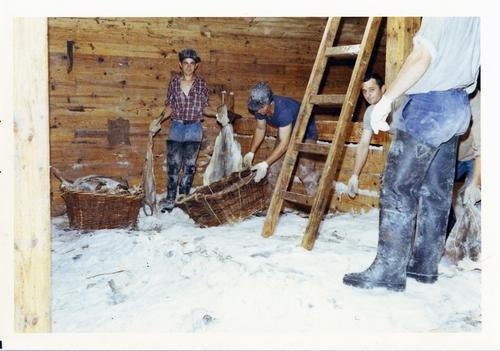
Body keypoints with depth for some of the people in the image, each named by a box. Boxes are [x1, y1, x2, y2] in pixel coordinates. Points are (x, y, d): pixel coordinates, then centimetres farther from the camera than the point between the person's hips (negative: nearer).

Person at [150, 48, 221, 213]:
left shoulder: (201, 84, 0)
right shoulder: (174, 82, 2)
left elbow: (204, 107, 4)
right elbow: (169, 106, 7)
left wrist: (217, 114, -12)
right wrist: (159, 120, -5)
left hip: (194, 128, 0)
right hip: (176, 127, 0)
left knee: (189, 165, 5)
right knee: (173, 164, -1)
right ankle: (170, 199, 6)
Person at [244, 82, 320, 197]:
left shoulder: (284, 110, -41)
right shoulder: (260, 108, -20)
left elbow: (284, 144, -41)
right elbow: (260, 129, -1)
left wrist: (265, 164, -43)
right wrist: (251, 152, -10)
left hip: (306, 132, -7)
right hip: (285, 131, 7)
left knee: (305, 170, -22)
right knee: (274, 166, 2)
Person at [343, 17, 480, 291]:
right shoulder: (474, 17, 16)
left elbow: (423, 55, -19)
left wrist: (387, 99, -19)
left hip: (430, 104, -9)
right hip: (458, 107, 10)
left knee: (397, 189, -6)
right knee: (435, 191, 12)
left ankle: (389, 271, -5)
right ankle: (424, 265, 20)